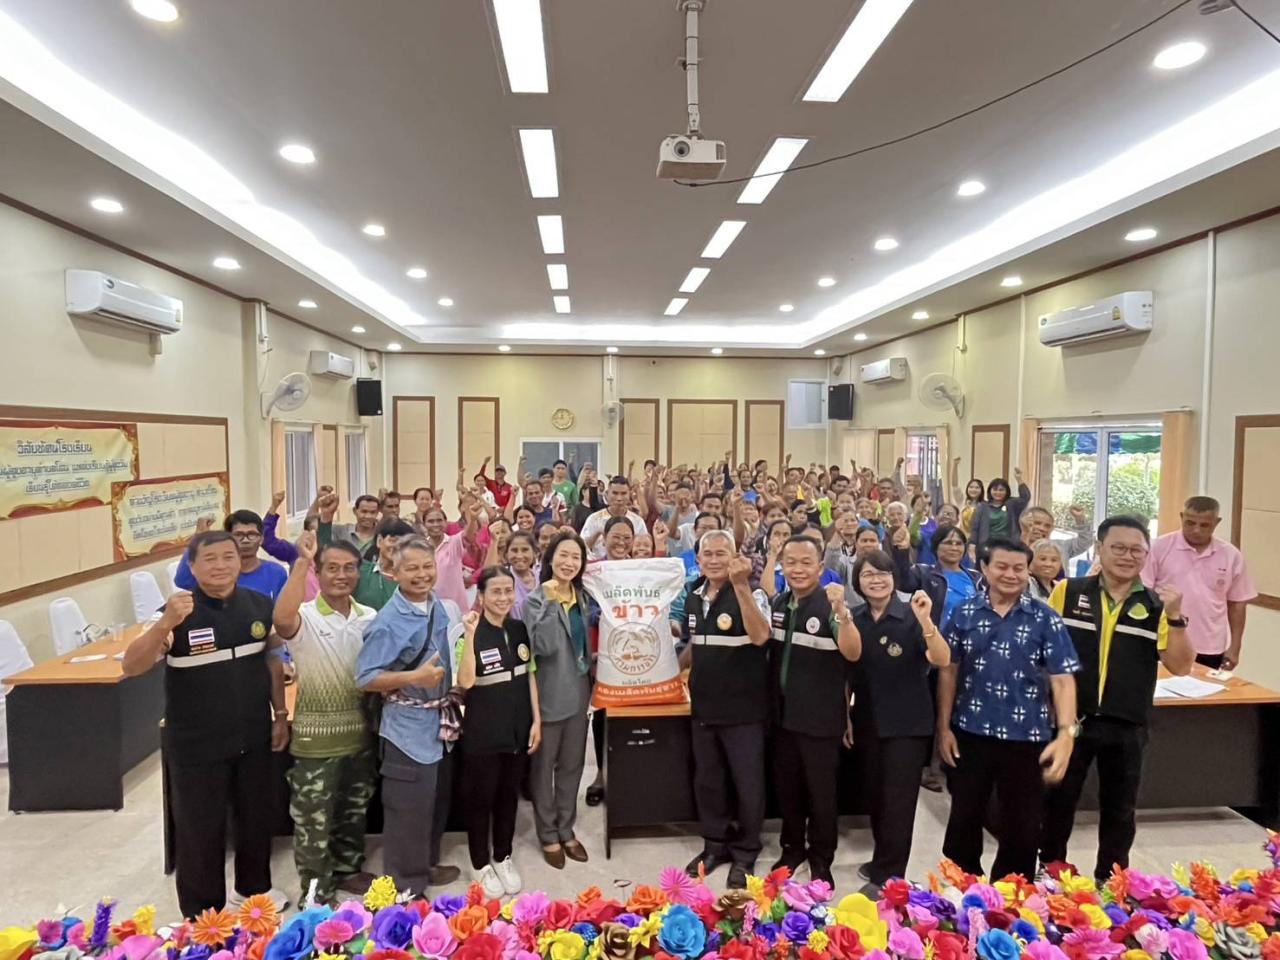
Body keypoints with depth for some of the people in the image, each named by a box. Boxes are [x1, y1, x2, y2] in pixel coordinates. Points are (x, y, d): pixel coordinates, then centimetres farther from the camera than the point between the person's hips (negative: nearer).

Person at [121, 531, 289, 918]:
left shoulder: (259, 606, -4)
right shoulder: (177, 615, -16)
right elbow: (131, 667, -26)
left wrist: (280, 715, 8)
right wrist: (165, 624, -42)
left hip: (253, 738, 4)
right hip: (196, 746, -4)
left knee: (256, 816, 20)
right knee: (200, 829, 10)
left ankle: (255, 887, 45)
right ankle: (202, 916, 32)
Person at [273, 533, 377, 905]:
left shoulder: (370, 617, 2)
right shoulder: (305, 617, -14)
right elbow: (281, 620, -39)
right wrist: (301, 563, -39)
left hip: (360, 732, 5)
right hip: (316, 738, -5)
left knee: (354, 812, 21)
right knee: (313, 821, 7)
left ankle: (348, 870, 41)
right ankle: (316, 894, 24)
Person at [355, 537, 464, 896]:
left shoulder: (447, 608, 3)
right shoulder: (387, 621, -17)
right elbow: (365, 678, -20)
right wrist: (415, 677, -28)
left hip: (442, 722, 7)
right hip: (409, 728, -7)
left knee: (437, 803, 21)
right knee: (408, 810, 4)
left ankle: (427, 866, 41)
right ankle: (405, 889, 21)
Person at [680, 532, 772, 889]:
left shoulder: (751, 595, -13)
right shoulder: (692, 596, 6)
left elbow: (760, 636, -33)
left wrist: (741, 585, -39)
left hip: (743, 708, -6)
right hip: (703, 705, 6)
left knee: (747, 783, 7)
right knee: (707, 781, 16)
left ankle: (745, 853, 25)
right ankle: (715, 844, 35)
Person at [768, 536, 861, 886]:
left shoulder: (830, 605, -16)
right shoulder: (777, 603, 3)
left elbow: (852, 653, -32)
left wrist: (841, 612, -45)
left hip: (820, 717, -5)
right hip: (783, 712, 5)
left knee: (820, 792, 10)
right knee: (786, 788, 18)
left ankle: (820, 858, 29)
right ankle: (792, 847, 38)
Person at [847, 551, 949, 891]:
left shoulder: (911, 617, -12)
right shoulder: (855, 619, 1)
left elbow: (942, 660, -23)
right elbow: (848, 666, 3)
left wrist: (925, 621, -36)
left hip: (909, 723, -4)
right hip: (869, 722, 4)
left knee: (898, 801, 0)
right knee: (877, 797, 14)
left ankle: (888, 878, 11)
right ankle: (883, 863, 31)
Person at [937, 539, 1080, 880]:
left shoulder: (1045, 619, -4)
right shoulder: (964, 613, -1)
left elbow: (1062, 679, -7)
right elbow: (948, 670, 4)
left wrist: (1065, 733, -20)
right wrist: (944, 727, 1)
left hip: (1027, 738, -1)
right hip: (971, 733, 1)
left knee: (1022, 826, 12)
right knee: (964, 820, 13)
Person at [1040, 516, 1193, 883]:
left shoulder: (1155, 606, 0)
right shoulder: (1067, 592, -3)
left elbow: (1181, 666, -3)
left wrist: (1175, 617, -16)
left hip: (1127, 728, 1)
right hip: (1069, 719, -1)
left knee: (1119, 810, 15)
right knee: (1057, 801, 12)